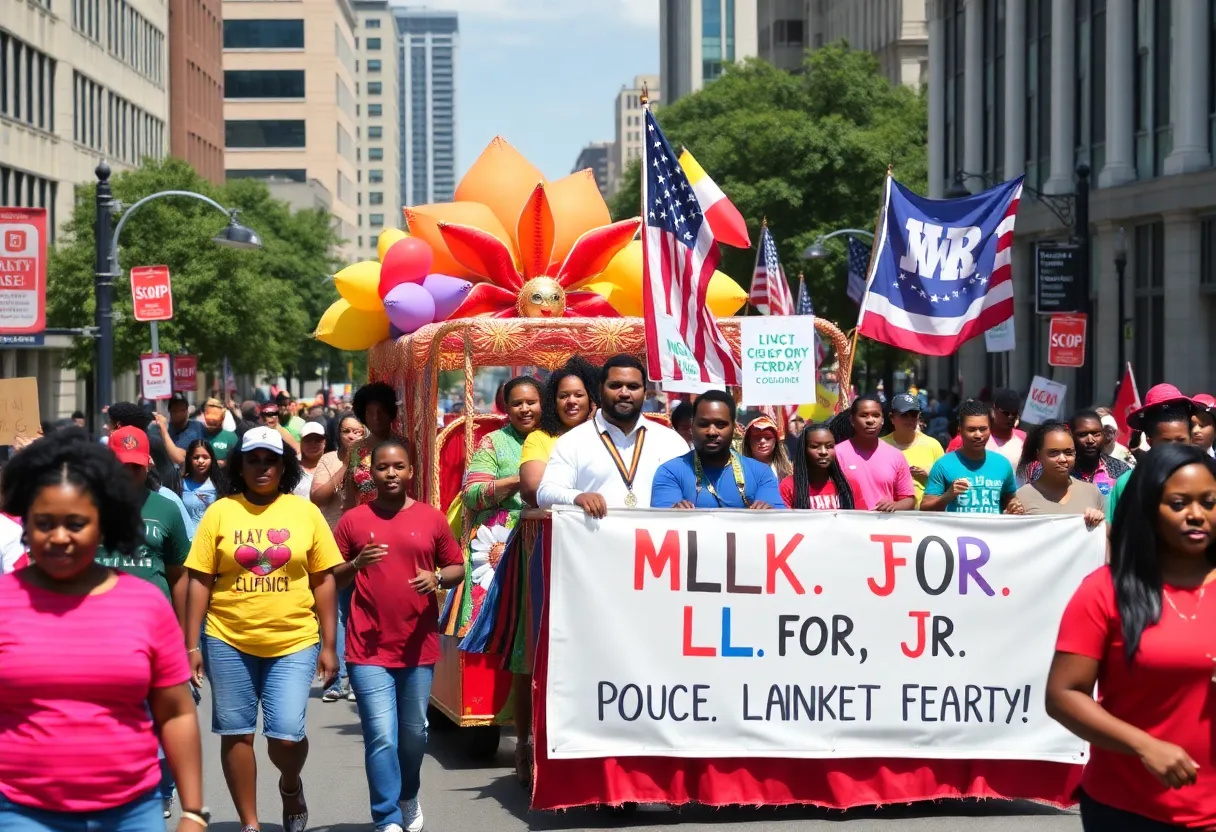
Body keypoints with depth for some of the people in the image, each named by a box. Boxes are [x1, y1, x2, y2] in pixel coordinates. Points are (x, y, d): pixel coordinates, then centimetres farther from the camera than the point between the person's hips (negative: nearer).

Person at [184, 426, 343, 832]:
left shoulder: (305, 512, 3)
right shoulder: (220, 512, 1)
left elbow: (323, 580, 5)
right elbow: (200, 581, 2)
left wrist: (328, 646, 2)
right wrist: (192, 645, -2)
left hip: (293, 642, -1)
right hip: (229, 641, 1)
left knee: (287, 734, -8)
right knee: (236, 733, 7)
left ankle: (291, 785, 26)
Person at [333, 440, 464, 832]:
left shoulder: (432, 519, 4)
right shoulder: (353, 520, 2)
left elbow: (457, 568, 10)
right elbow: (331, 579, 6)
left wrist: (437, 578, -11)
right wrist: (356, 564, -14)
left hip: (418, 646, 2)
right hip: (368, 648, -2)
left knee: (414, 732, 14)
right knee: (381, 736, -8)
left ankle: (409, 797, 40)